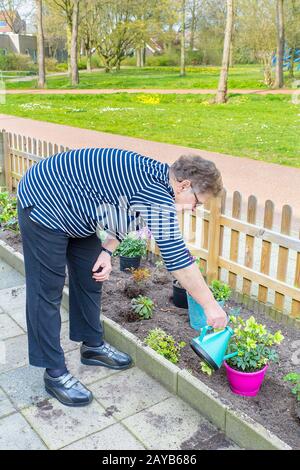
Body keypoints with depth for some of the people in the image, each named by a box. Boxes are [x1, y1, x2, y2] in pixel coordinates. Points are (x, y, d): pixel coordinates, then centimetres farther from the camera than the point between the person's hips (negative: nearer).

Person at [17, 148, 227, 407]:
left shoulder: (156, 174, 0)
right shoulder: (157, 194, -28)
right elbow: (177, 258, -27)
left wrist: (107, 250, -4)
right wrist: (211, 306, -17)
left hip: (72, 208, 10)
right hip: (43, 206, -10)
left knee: (91, 277, 14)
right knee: (47, 291, -3)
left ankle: (93, 346, 30)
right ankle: (55, 373, 9)